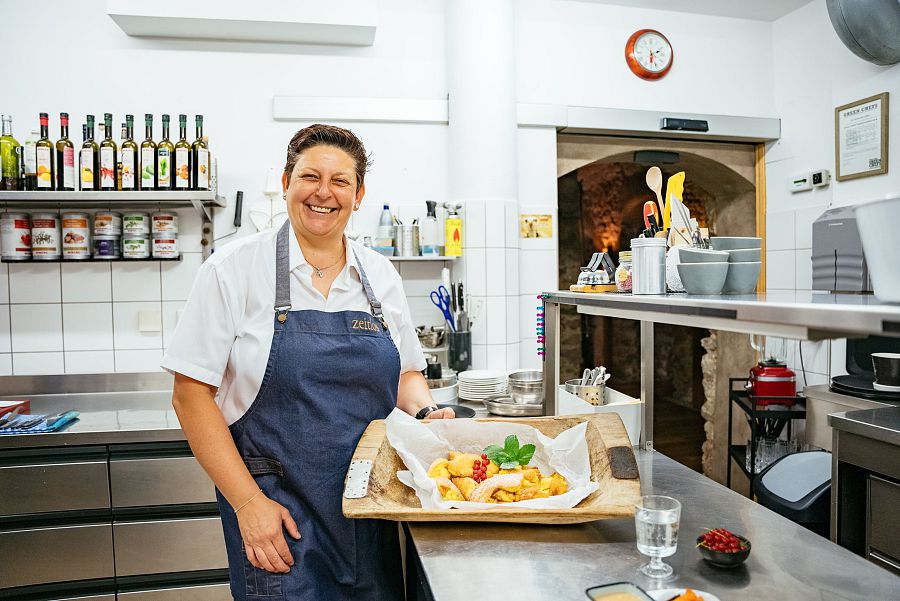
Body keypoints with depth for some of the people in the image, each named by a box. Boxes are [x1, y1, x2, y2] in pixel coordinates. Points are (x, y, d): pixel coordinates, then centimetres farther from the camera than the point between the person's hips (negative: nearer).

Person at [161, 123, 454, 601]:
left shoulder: (380, 275, 4)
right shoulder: (234, 268, -7)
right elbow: (191, 395, -8)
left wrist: (425, 413, -7)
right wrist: (248, 501, -13)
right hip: (277, 510, -3)